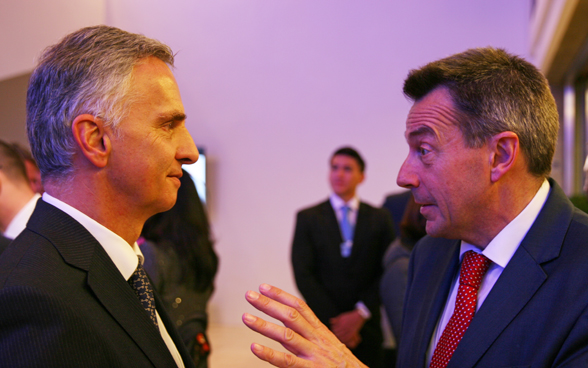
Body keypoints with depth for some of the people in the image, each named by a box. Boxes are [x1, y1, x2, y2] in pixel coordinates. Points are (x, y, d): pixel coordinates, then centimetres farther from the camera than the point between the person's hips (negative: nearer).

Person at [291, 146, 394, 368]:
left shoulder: (379, 218, 7)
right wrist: (334, 321, -9)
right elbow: (303, 275, -3)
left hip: (366, 329, 1)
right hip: (323, 326, -1)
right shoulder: (308, 218, 4)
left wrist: (360, 313, -10)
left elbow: (386, 272, 2)